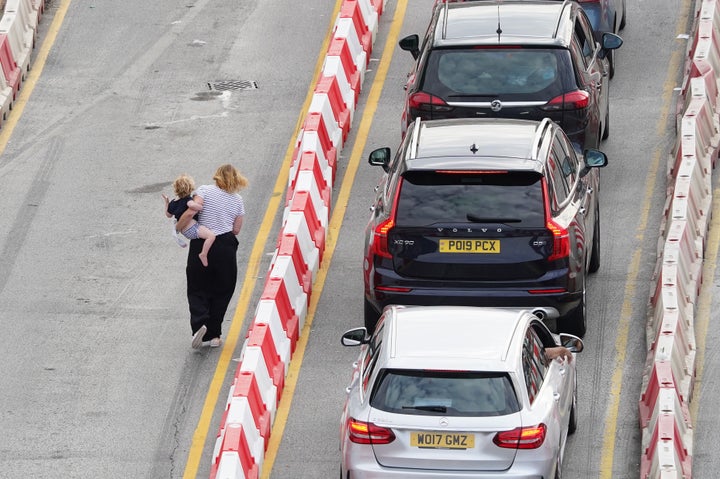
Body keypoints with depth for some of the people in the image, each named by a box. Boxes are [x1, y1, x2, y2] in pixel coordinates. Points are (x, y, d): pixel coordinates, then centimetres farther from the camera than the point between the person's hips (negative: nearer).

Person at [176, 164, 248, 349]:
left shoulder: (204, 190, -1)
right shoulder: (237, 200, 7)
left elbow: (191, 211, -15)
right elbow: (236, 230, 6)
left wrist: (178, 228, -1)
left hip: (201, 244, -1)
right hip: (225, 247, 1)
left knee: (197, 290, 9)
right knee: (221, 292, 12)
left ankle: (199, 323, -16)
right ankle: (213, 335, 10)